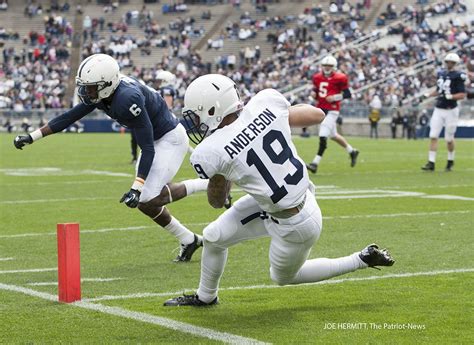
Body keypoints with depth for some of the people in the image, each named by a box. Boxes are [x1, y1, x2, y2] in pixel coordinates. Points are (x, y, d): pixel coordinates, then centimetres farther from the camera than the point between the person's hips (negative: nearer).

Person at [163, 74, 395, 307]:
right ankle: (205, 297, 43)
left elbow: (217, 202, -4)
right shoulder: (265, 103, -14)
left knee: (283, 277, 26)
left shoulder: (210, 153, -25)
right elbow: (317, 115, 4)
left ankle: (363, 260, 26)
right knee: (213, 236, 17)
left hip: (294, 225, -7)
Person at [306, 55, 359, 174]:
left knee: (323, 137, -13)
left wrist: (335, 97, -19)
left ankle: (315, 163, -12)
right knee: (333, 135, 18)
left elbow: (347, 94, -7)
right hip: (321, 109, 7)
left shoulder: (339, 78, -9)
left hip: (332, 111, -7)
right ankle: (352, 151, 38)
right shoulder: (317, 77, 9)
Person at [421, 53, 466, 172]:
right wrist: (428, 95, 12)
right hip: (438, 109, 5)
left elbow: (462, 95, -14)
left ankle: (450, 161, 26)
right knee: (433, 136, -4)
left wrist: (450, 96, -25)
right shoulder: (441, 74, 10)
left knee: (449, 138, 4)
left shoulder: (458, 76, -10)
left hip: (451, 110, -5)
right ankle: (431, 163, -3)